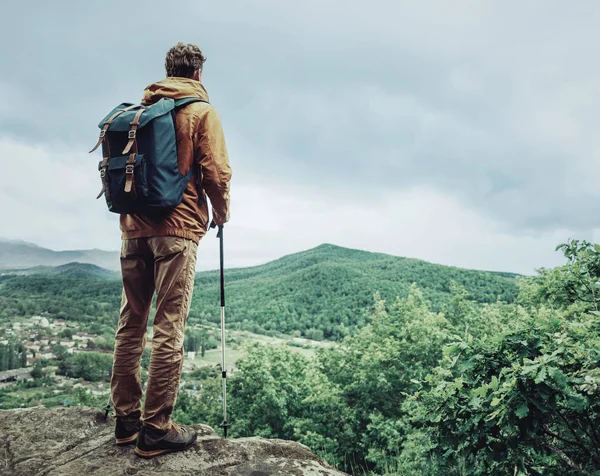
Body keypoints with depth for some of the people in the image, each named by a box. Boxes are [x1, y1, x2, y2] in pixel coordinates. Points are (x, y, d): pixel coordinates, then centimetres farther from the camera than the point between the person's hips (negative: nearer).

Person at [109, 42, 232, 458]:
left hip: (134, 227, 6)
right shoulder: (201, 111, -1)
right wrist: (221, 213, 7)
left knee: (131, 324, 11)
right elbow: (216, 172, -8)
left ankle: (126, 418, 19)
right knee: (169, 329, -3)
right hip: (177, 229, -6)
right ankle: (156, 428, 2)